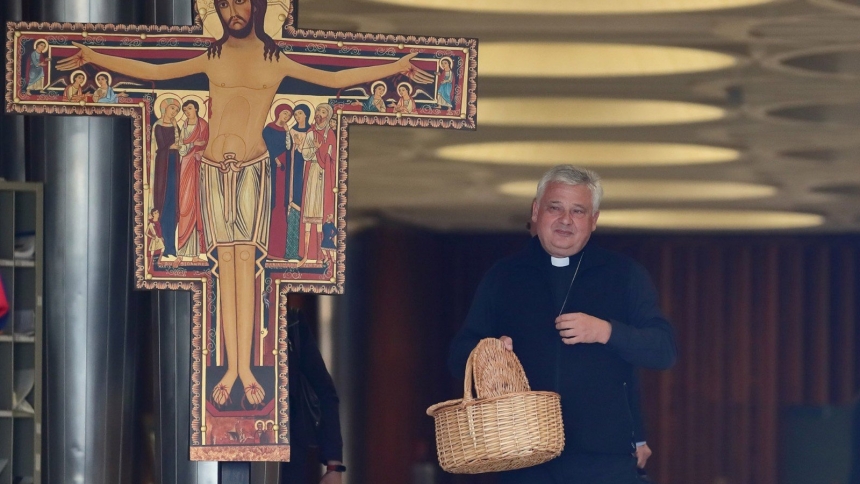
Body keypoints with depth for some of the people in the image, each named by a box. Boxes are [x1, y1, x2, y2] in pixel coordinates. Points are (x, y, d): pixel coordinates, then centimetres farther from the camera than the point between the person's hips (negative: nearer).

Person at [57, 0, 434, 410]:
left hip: (252, 168, -1)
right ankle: (232, 367, -4)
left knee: (245, 260, -8)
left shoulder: (275, 61, 6)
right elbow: (151, 71, 14)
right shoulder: (212, 58, 9)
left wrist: (396, 67, 3)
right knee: (226, 263, -2)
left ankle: (245, 367, -9)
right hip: (214, 169, 1)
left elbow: (334, 78, 7)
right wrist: (93, 58, 13)